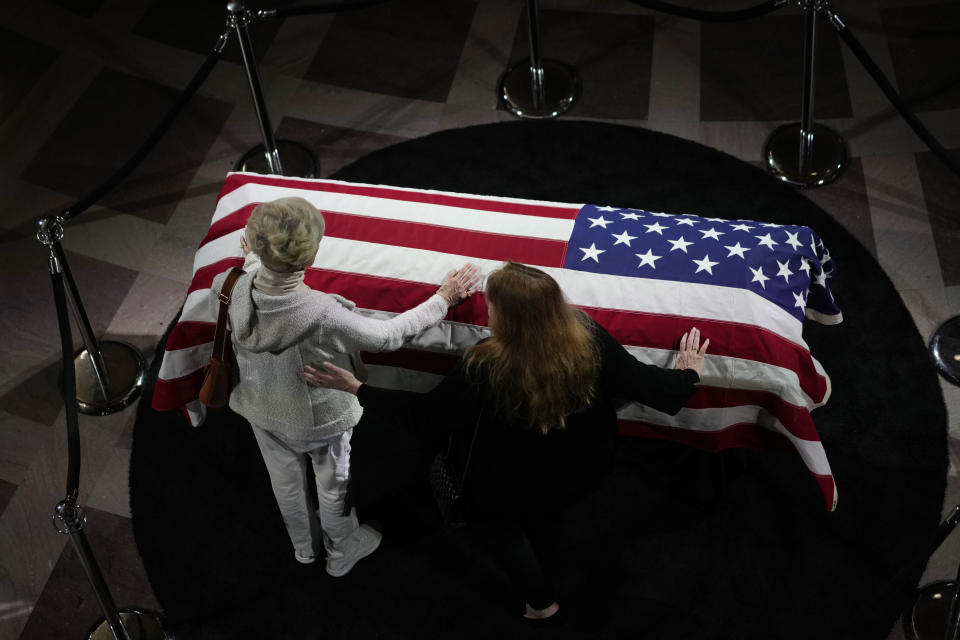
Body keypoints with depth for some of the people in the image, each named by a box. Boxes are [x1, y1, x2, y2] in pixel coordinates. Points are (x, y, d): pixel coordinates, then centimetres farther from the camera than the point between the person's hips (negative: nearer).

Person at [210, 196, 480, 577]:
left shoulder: (226, 288, -30)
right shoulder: (323, 315, -42)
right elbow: (389, 336, -25)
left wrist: (254, 262, 18)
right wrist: (442, 300, -13)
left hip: (262, 410, 4)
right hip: (318, 417, -4)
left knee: (285, 481, 31)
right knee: (332, 485, 26)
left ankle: (303, 546, 59)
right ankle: (342, 552, 54)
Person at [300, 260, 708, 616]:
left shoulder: (486, 368, -36)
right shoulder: (588, 337, -26)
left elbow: (428, 413, -22)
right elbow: (640, 383, -13)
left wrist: (358, 389, -13)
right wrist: (687, 374, 8)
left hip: (523, 488, -4)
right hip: (588, 470, 4)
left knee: (487, 508, 30)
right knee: (544, 512, 37)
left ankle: (538, 599, 42)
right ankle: (533, 563, 64)